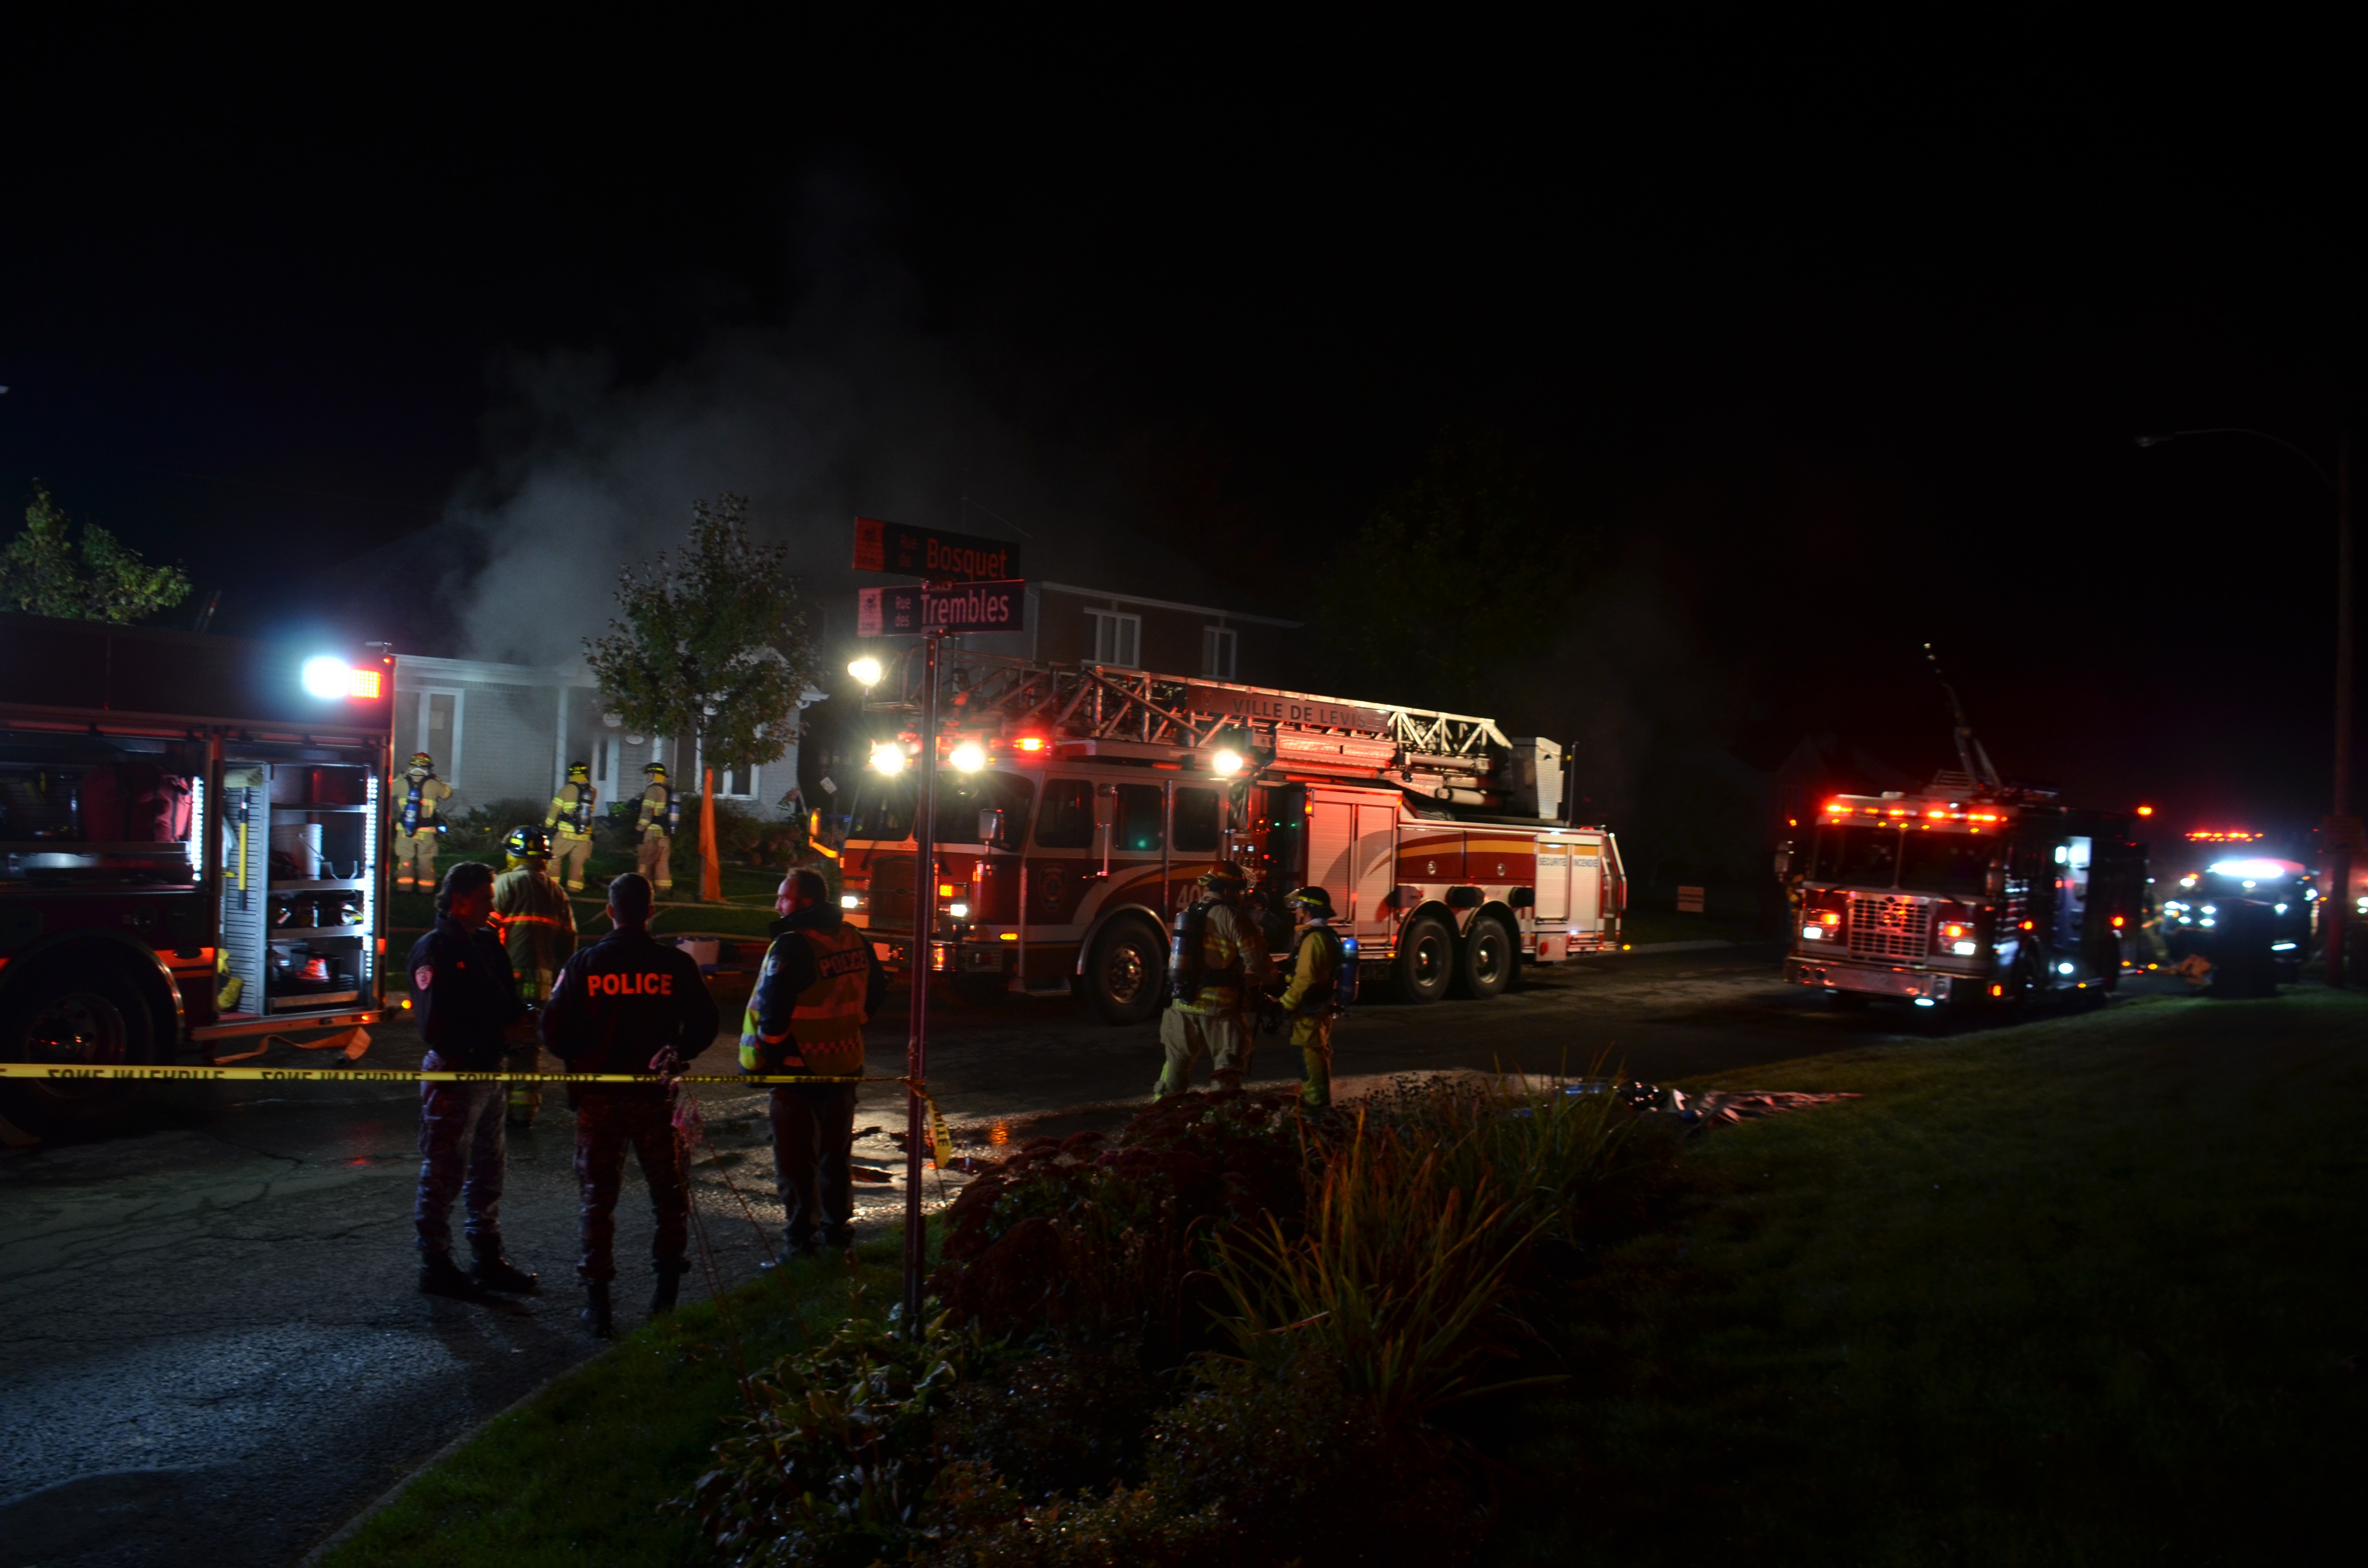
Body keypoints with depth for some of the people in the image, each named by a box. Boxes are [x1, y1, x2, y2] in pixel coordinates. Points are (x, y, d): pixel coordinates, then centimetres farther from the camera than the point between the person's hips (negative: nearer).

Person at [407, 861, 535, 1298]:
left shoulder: (488, 943, 11)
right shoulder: (433, 950, -13)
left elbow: (508, 1002, 12)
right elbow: (434, 1023, -19)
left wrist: (520, 1017, -8)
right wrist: (466, 1058, -18)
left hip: (489, 1071, 8)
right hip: (452, 1075, -8)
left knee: (487, 1169, 16)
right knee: (443, 1174, 2)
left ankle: (489, 1258, 26)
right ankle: (435, 1265, 12)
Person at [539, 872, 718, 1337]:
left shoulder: (585, 963, -5)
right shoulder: (676, 964, -6)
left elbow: (553, 1031, -5)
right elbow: (704, 1027, -4)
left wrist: (580, 1062, 12)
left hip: (597, 1097, 0)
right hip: (654, 1095, 0)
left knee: (597, 1198, 9)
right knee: (669, 1194, 14)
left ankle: (597, 1303, 9)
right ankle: (667, 1292, 15)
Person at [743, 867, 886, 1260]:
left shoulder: (792, 947, -21)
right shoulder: (856, 941, 3)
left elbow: (770, 1006, -28)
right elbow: (877, 988, 14)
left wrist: (760, 1055, -15)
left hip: (797, 1067, -7)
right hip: (845, 1062, 7)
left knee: (795, 1157, 4)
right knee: (836, 1152, 19)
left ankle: (800, 1236, 9)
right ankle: (838, 1229, 27)